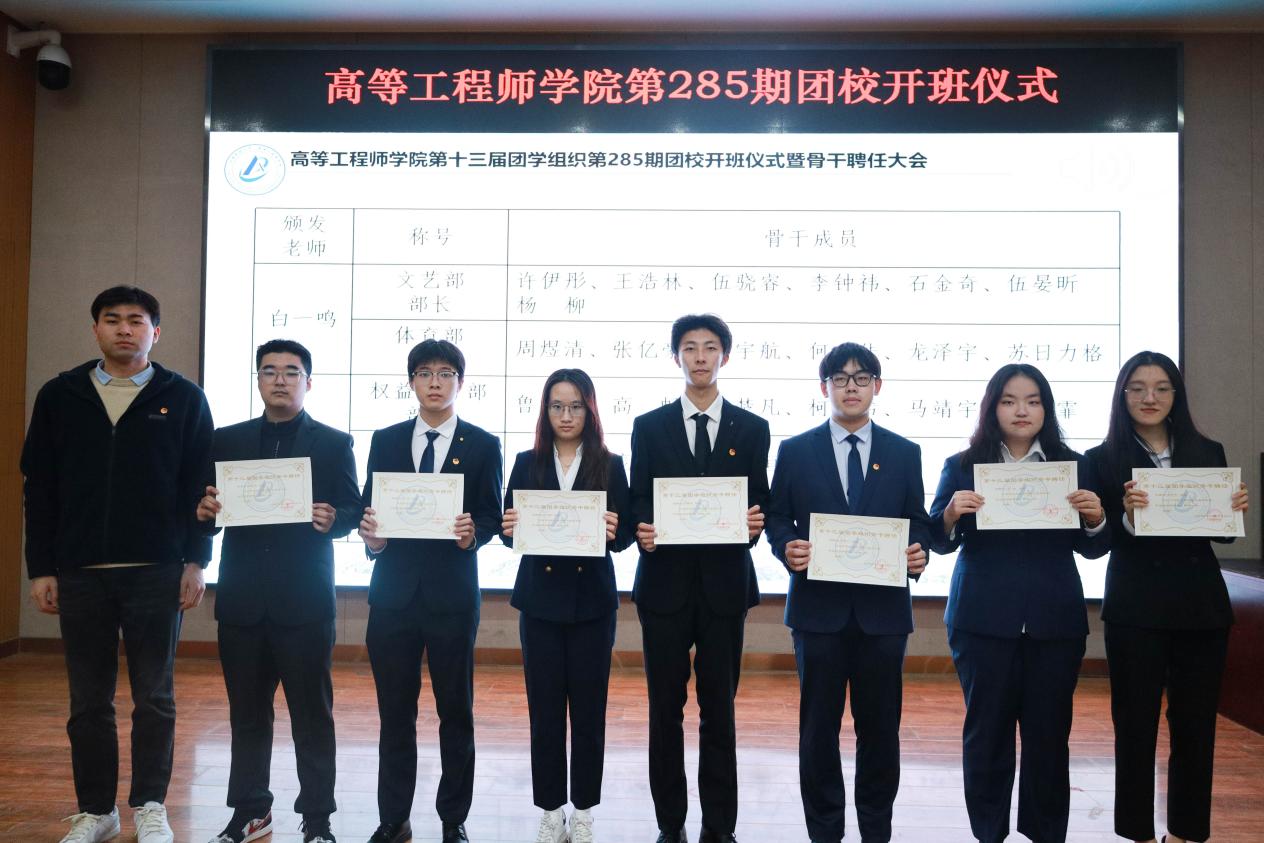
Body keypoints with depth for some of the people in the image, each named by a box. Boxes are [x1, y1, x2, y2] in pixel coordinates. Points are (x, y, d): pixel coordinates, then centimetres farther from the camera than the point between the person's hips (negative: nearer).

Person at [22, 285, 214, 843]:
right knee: (89, 702, 10)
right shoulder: (59, 396, 7)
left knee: (154, 698, 6)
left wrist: (195, 561, -5)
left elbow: (199, 485, 0)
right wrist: (40, 569, 3)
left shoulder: (183, 398, 2)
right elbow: (39, 488, 7)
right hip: (79, 573, 2)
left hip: (156, 574, -2)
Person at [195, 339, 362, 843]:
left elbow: (353, 512, -1)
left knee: (312, 713, 4)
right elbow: (207, 512, 9)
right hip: (242, 599, 3)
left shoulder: (333, 443, 3)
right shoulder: (227, 441, 11)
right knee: (247, 711, 13)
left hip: (305, 600, -3)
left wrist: (333, 519, -22)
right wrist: (204, 512, -13)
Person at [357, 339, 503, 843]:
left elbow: (491, 516, 0)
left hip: (453, 594, -2)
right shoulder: (386, 441, 10)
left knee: (456, 712, 7)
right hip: (394, 590, 2)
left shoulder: (482, 446, 3)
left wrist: (472, 534, -21)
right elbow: (370, 509, 8)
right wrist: (371, 536, -12)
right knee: (394, 713, 10)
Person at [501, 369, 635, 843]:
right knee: (544, 709, 6)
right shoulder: (527, 464, 6)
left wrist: (614, 532, -22)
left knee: (589, 708, 6)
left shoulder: (610, 465, 2)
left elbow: (625, 535, 0)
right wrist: (510, 530, -17)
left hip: (592, 601, -1)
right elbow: (509, 530, 5)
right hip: (540, 599, 1)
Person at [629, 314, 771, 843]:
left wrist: (755, 523, -16)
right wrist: (641, 531, -16)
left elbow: (759, 505, 5)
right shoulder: (649, 427, 5)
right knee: (665, 708, 8)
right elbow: (638, 502, 4)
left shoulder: (751, 429, 6)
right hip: (664, 581, 0)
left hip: (724, 584, 0)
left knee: (719, 709, 8)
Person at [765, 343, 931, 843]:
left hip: (883, 608, 1)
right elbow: (777, 518, 5)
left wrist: (919, 552, -12)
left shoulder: (905, 453, 7)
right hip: (819, 606, -1)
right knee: (818, 726, 8)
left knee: (880, 726, 10)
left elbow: (918, 521, 8)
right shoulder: (795, 451, 4)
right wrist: (788, 548, -15)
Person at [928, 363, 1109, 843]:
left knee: (1049, 733, 7)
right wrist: (951, 514, -20)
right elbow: (939, 543, 0)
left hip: (1055, 621, 1)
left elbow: (1092, 548, 7)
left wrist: (1096, 519, -13)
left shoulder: (1074, 466, 7)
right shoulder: (962, 466, 3)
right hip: (984, 620, -1)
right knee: (986, 730, 5)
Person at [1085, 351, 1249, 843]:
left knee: (1196, 724, 12)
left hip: (1202, 605, 4)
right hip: (1136, 609, -3)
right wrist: (1128, 516, -26)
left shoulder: (1208, 453, 7)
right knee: (1136, 725, 4)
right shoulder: (1104, 459, -3)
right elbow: (1100, 540, -7)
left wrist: (1236, 511, -9)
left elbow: (1222, 533, 12)